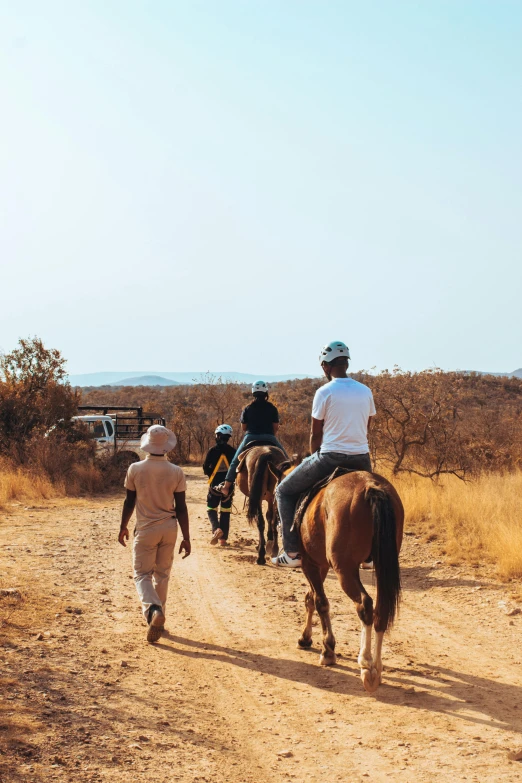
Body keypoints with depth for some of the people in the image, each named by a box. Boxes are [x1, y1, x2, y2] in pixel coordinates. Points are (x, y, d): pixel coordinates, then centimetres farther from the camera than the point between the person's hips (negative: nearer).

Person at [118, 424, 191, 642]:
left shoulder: (135, 469, -9)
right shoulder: (176, 472, -7)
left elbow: (129, 502, 0)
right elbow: (181, 507, -5)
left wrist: (123, 527, 15)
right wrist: (186, 538, 2)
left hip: (146, 529, -2)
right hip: (169, 529, 2)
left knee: (142, 574, 3)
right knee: (162, 574, 16)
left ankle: (153, 610, -23)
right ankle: (158, 620, 23)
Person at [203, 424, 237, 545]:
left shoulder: (213, 450, -10)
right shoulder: (232, 451, -4)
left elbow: (205, 469, -7)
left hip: (215, 484, -2)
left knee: (211, 508, 9)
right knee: (225, 511, 10)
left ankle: (216, 529, -18)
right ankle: (223, 538, 10)